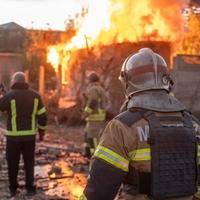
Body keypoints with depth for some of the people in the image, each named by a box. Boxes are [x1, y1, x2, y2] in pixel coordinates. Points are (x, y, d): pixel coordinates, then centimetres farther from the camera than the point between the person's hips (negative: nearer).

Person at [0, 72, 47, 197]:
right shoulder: (35, 95, 2)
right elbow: (42, 116, 4)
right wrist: (42, 131, 14)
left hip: (14, 135, -3)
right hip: (30, 135, 3)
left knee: (13, 163, 11)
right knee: (29, 162, 12)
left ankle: (13, 188, 17)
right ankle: (30, 188, 11)